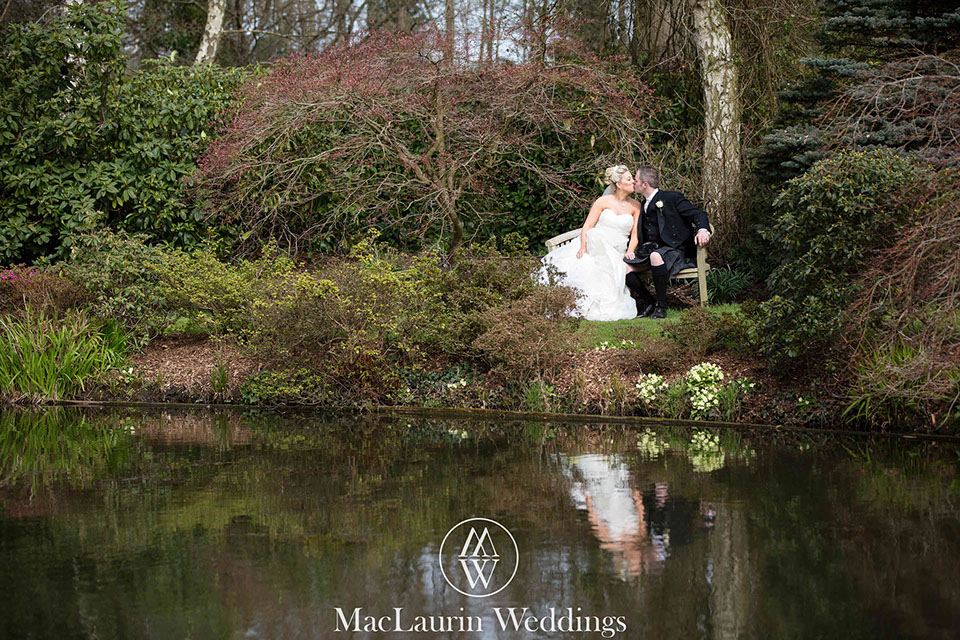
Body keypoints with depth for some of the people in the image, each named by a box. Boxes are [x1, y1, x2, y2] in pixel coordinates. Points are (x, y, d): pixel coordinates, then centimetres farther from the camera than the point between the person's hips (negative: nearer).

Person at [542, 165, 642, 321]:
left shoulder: (635, 206, 9)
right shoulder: (603, 201, 4)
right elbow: (587, 227, -2)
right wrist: (583, 248, -17)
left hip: (616, 253, 1)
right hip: (593, 246, -1)